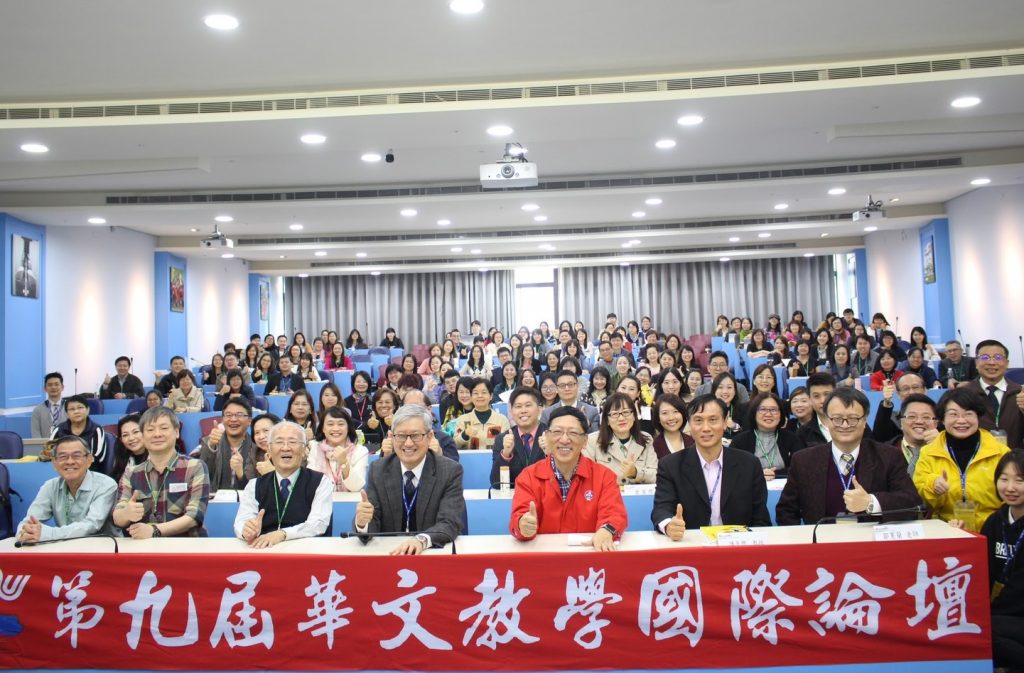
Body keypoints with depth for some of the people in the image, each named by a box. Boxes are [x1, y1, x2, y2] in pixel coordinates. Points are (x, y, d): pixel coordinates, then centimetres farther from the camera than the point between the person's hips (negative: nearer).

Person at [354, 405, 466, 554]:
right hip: (388, 552, 2)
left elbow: (450, 523, -16)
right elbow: (372, 525, -4)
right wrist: (362, 522, -26)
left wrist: (421, 540, -34)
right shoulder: (378, 470, 0)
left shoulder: (450, 471, -7)